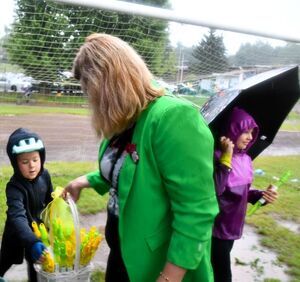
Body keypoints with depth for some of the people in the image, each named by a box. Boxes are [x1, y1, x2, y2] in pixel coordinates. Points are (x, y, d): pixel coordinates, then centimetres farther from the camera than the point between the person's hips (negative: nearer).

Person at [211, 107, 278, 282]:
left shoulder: (245, 159, 3)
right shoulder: (217, 156, -19)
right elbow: (216, 189, -32)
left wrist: (261, 195, -6)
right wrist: (226, 157, -30)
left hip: (233, 224, 7)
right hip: (218, 226, -7)